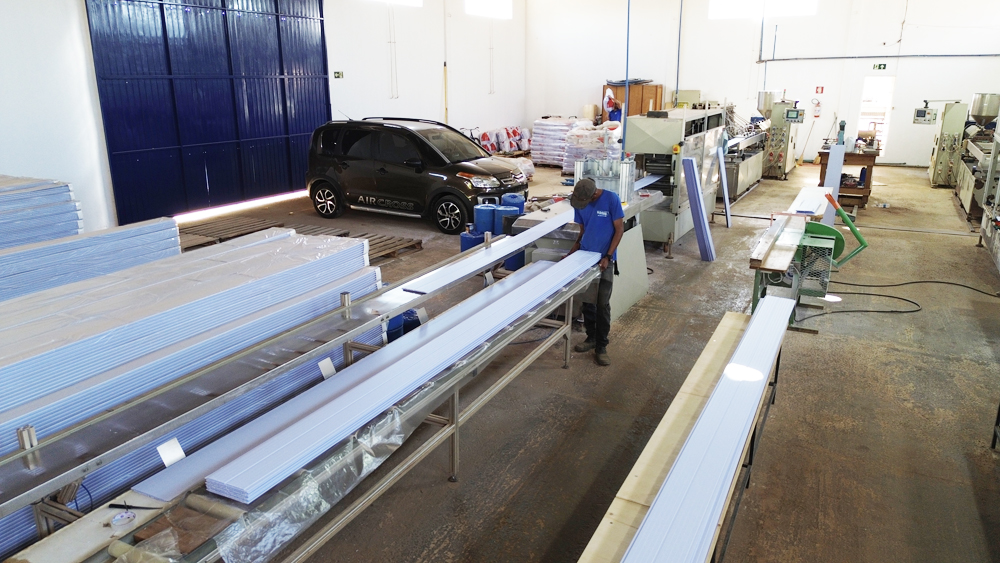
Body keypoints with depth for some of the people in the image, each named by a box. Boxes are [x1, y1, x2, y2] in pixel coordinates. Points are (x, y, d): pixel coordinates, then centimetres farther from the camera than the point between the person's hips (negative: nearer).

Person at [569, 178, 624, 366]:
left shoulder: (611, 199, -16)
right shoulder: (579, 203, -1)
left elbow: (619, 229, -12)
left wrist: (608, 257, -16)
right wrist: (572, 253, -1)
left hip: (604, 260, -4)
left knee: (603, 304, -2)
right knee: (587, 301, 10)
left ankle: (601, 346, 7)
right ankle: (591, 338, 26)